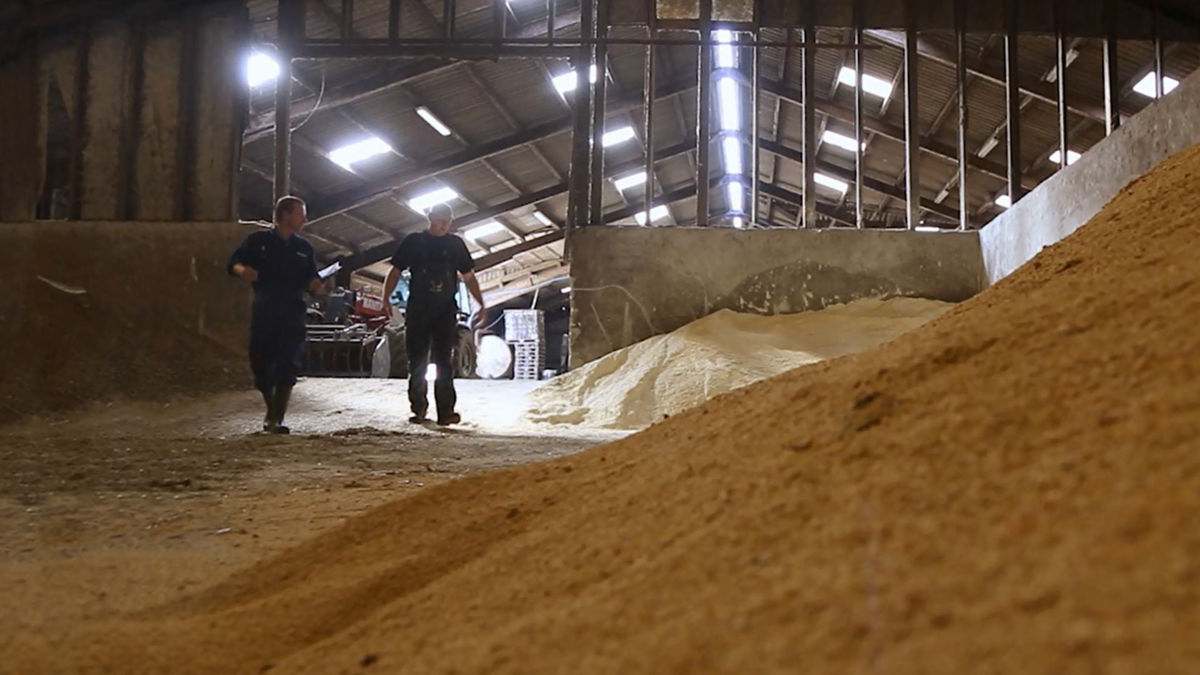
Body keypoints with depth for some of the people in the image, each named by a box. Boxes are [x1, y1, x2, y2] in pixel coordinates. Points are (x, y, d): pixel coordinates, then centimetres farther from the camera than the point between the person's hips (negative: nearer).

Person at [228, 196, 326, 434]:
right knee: (260, 363, 3)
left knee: (287, 367, -7)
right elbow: (234, 263, 4)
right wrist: (242, 270, -18)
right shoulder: (258, 241, 5)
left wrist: (315, 285, -9)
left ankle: (276, 420, -3)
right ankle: (272, 409, 28)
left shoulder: (304, 248, 13)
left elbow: (310, 280, 15)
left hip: (292, 315, 1)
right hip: (263, 313, -1)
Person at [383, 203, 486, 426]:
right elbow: (395, 271, 4)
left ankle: (446, 411, -9)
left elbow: (468, 276, 14)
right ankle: (418, 409, 9)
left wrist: (481, 304, 6)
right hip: (417, 310, -1)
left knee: (444, 362, -5)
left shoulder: (455, 244, 10)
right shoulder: (413, 241, 6)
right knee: (417, 362, 1)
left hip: (446, 310, 1)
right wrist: (386, 298, -9)